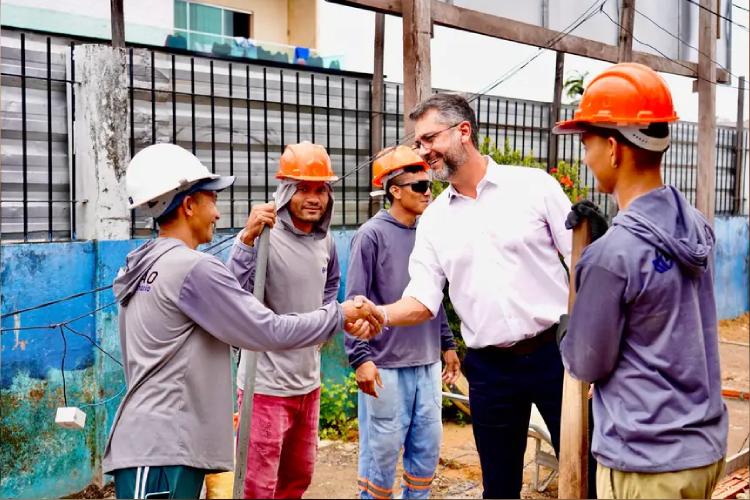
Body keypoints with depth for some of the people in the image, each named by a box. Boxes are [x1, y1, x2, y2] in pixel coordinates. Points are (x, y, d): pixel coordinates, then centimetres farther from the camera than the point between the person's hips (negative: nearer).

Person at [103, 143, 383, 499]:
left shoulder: (142, 266, 13)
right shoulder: (193, 269, -16)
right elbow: (269, 331, -13)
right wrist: (341, 314, -1)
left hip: (151, 443, 9)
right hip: (160, 449, -9)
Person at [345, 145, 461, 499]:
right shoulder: (372, 235, -10)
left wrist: (447, 344, 18)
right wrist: (361, 358, -18)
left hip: (427, 363, 6)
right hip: (386, 365, -6)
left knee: (428, 445, 13)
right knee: (382, 448, 2)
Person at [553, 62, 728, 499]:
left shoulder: (610, 255, -23)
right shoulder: (698, 225, 0)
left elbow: (586, 364, -12)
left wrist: (563, 333, 7)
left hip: (646, 464, -7)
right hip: (706, 447, 7)